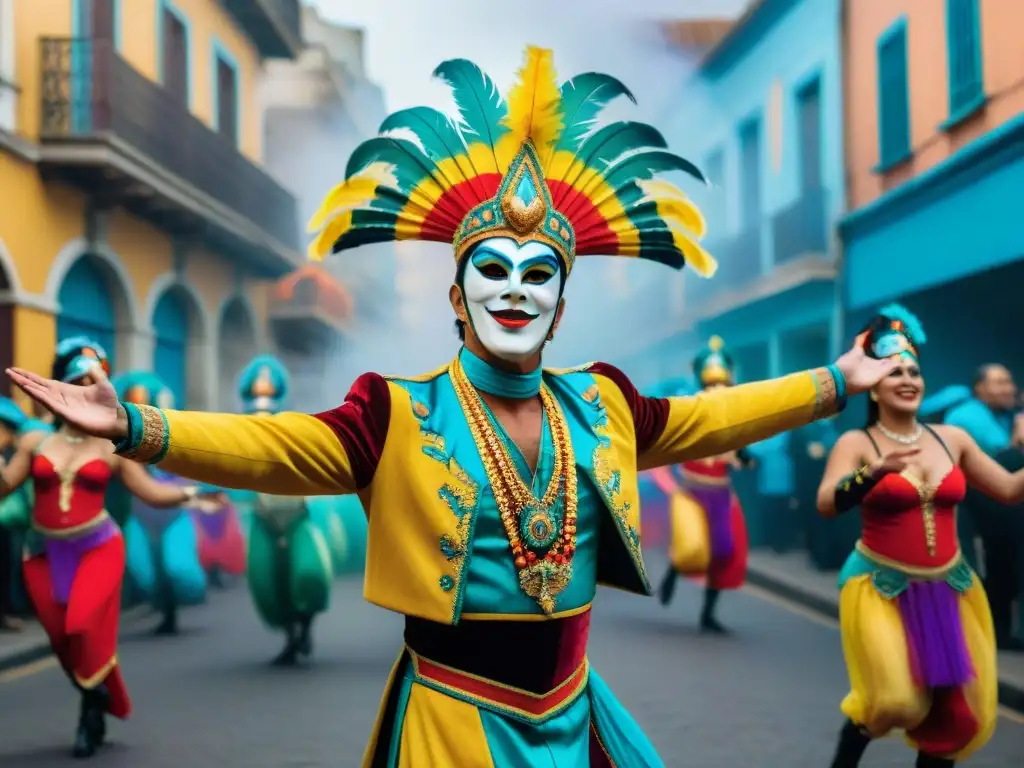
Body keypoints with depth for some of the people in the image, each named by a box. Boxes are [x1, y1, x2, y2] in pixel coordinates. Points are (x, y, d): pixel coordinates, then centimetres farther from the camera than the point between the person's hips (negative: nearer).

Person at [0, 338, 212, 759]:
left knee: (84, 628, -18)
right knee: (61, 637, 4)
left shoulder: (111, 449, 1)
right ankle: (98, 702, 27)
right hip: (47, 554, 3)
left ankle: (94, 708, 4)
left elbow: (151, 492, 0)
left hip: (98, 549, -3)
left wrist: (191, 492, -11)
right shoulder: (35, 442, 6)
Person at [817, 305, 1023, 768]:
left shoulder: (952, 438, 4)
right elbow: (827, 505, -23)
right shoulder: (856, 443, -9)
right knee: (895, 700, -18)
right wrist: (877, 472, -39)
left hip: (948, 588, 5)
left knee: (958, 708, 6)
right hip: (882, 587, -5)